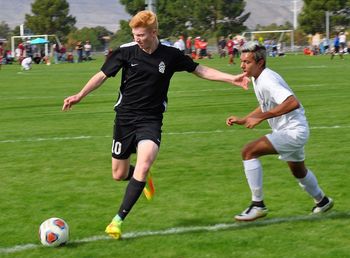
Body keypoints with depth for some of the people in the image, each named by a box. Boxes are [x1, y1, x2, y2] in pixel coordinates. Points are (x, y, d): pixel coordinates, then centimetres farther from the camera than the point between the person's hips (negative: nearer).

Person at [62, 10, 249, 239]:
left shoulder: (170, 55, -5)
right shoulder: (126, 51, -7)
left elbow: (200, 70, 6)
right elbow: (103, 75, 0)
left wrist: (232, 79, 0)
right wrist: (80, 96, -9)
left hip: (151, 120, -1)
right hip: (125, 117, 1)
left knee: (144, 165, -26)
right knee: (119, 175, 7)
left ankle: (119, 220, -20)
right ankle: (142, 177, 45)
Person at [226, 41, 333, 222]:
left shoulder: (267, 80, -25)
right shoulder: (257, 79, 5)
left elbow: (293, 103, -38)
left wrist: (260, 117, -37)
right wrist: (242, 120, 10)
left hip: (292, 131, -10)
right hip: (293, 132, 10)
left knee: (248, 152, -22)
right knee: (298, 171, 31)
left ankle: (257, 205, -16)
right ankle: (322, 201, 55)